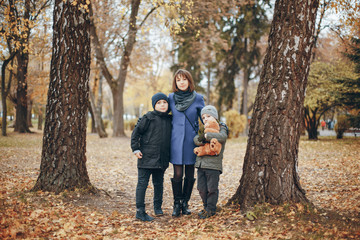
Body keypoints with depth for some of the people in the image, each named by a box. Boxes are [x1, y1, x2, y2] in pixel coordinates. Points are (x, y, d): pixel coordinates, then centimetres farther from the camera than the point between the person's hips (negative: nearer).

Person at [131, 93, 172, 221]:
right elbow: (136, 132, -4)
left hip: (162, 160, 5)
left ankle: (158, 207, 32)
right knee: (142, 183, -3)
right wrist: (136, 149, -10)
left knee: (159, 183, 16)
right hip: (146, 158, -5)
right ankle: (140, 211, 1)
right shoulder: (148, 118, -6)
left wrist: (169, 155, 17)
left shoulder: (169, 119, 10)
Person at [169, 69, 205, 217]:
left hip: (192, 141, 0)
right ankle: (177, 204, 12)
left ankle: (185, 203, 22)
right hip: (176, 140, 0)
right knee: (178, 174, -3)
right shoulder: (171, 98, 3)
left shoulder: (198, 99, 0)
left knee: (189, 174, 6)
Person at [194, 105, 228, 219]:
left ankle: (211, 209, 11)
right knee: (201, 188, 10)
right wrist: (200, 140, -19)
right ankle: (206, 206, 25)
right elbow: (196, 139, 4)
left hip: (213, 164, -6)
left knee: (212, 188, -1)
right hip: (201, 163, 6)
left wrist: (206, 136, -23)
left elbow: (222, 137, -23)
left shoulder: (221, 128, 0)